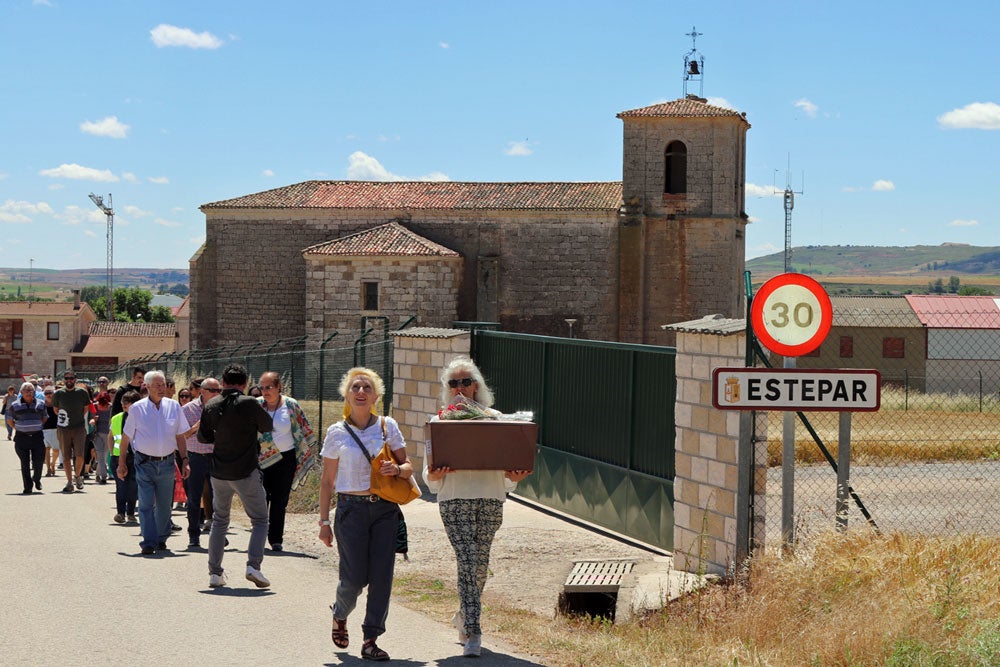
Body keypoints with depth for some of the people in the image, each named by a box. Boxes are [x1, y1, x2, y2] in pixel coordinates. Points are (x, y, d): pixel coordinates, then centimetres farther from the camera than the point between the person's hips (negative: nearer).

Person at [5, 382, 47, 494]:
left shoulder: (41, 404, 7)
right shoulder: (14, 405, 1)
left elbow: (44, 418, 19)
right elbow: (9, 421, 11)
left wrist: (38, 427, 9)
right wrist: (18, 429, 3)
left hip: (37, 437, 1)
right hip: (22, 438, -1)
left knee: (38, 462, 0)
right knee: (25, 463, -1)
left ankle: (36, 479, 29)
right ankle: (27, 488, 5)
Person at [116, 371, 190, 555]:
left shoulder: (174, 406, 4)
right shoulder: (137, 408, -2)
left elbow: (180, 436, 11)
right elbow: (126, 437, 5)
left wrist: (184, 460, 6)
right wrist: (122, 462, 4)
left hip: (167, 463, 2)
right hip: (145, 463, -2)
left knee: (164, 505, 10)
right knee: (146, 504, -8)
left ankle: (161, 539, 24)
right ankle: (149, 542, -7)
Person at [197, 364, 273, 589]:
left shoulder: (211, 406, 0)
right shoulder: (249, 404, -13)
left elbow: (202, 437, 10)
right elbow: (268, 426, 1)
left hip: (219, 474, 4)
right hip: (246, 473, -4)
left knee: (219, 521, 18)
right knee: (260, 520, 7)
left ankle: (215, 572, 13)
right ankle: (253, 565, -12)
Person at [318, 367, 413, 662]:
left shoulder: (388, 426, 4)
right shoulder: (337, 433, 1)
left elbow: (408, 467, 8)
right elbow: (327, 480, 5)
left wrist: (397, 469, -16)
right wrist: (324, 521, 2)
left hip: (385, 509, 2)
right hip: (352, 508, -2)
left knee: (381, 577, -4)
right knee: (354, 578, -4)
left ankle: (370, 640, 6)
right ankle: (340, 615, 29)